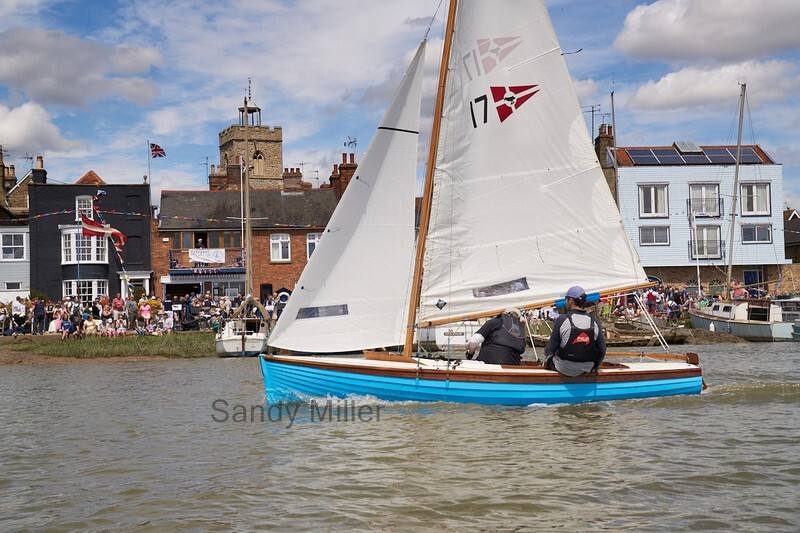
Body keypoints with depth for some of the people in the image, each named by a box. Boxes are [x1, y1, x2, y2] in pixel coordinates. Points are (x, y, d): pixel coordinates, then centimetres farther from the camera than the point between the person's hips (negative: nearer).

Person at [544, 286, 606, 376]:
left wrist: (546, 352, 13)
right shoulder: (595, 322, -8)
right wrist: (594, 366, 17)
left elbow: (551, 349, -11)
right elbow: (602, 351, -2)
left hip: (564, 369, -3)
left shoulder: (562, 320, -17)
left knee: (548, 355, 26)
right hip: (587, 369, 3)